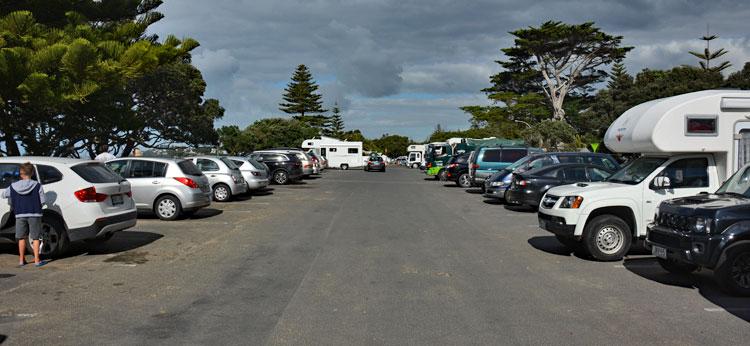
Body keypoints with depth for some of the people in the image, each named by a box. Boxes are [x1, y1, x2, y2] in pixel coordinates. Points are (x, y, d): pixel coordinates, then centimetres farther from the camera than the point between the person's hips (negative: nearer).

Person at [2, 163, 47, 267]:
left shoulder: (13, 187, 0)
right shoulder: (37, 186, -9)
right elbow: (42, 201, -9)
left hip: (20, 215, 2)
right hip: (34, 214, -2)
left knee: (21, 238, 13)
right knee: (35, 238, 4)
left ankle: (22, 260, 18)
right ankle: (37, 260, 2)